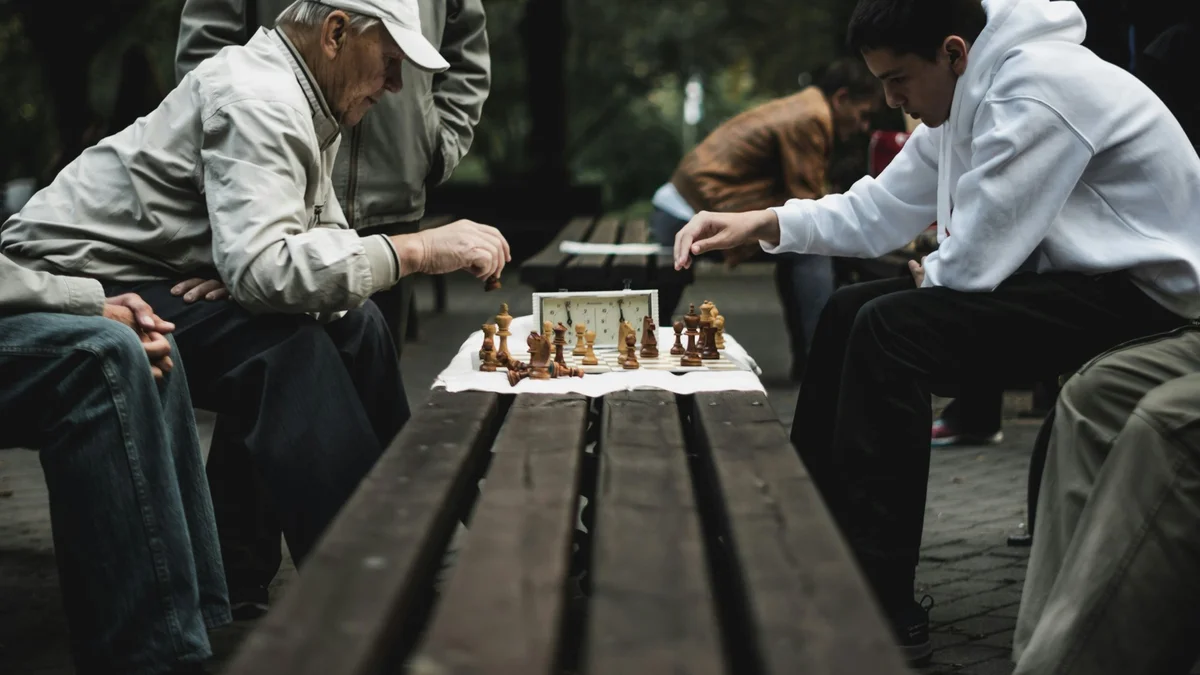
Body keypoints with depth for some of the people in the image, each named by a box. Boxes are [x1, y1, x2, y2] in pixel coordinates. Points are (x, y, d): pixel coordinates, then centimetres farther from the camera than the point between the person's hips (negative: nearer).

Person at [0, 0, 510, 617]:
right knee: (282, 347, -29)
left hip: (158, 281, 10)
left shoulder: (305, 104, 9)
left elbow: (322, 240, 10)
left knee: (352, 323, 2)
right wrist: (417, 251, -30)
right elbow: (261, 267, -35)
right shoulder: (256, 100, -23)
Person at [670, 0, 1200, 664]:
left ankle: (882, 611, -17)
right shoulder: (969, 94, 7)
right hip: (1070, 276, 10)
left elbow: (972, 261, -26)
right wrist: (765, 223, -1)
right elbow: (879, 210, 11)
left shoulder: (1036, 88, -24)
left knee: (890, 328, -22)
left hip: (1138, 295, -10)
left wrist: (929, 274, -4)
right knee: (851, 308, 8)